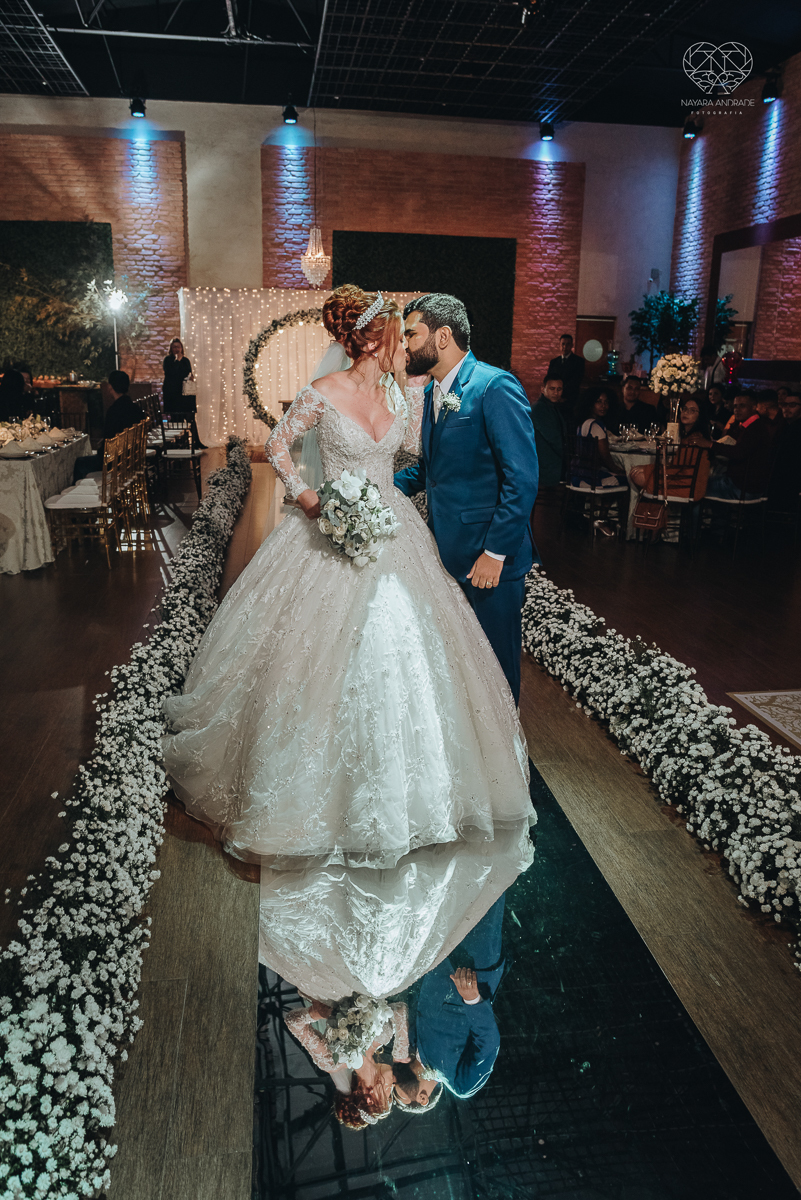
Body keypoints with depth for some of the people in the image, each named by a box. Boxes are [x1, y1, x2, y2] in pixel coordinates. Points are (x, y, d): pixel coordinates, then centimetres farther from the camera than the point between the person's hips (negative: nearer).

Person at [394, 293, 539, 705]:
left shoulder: (496, 387, -16)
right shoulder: (434, 391, 10)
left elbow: (522, 479, -21)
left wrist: (495, 553, -21)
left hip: (489, 554, -8)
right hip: (446, 550, 8)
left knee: (496, 659, 8)